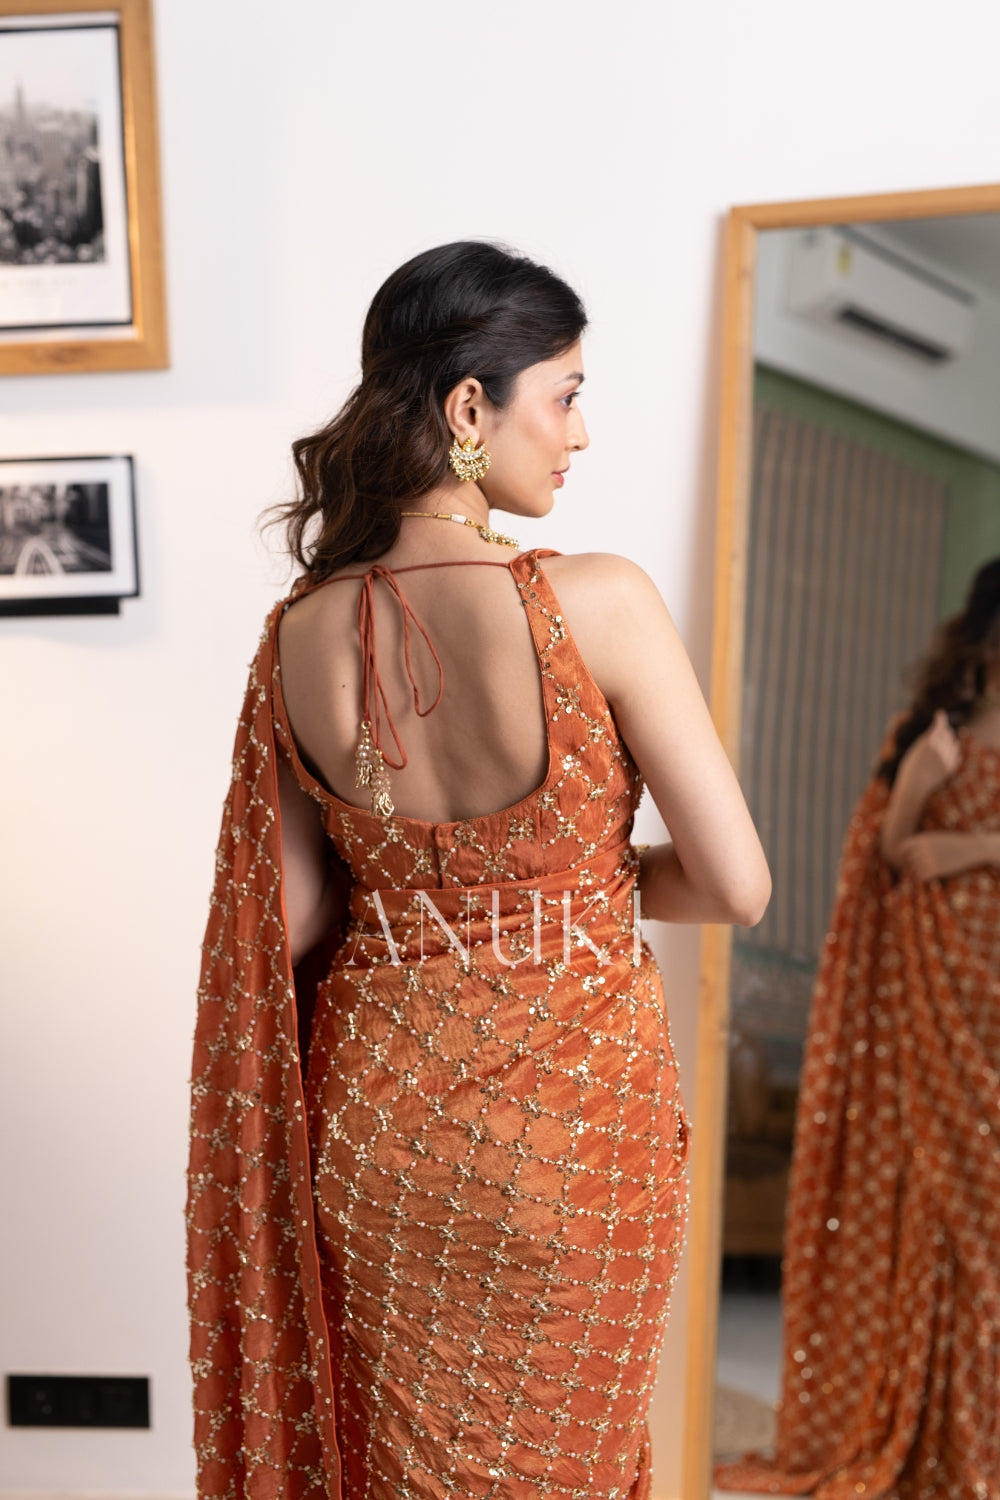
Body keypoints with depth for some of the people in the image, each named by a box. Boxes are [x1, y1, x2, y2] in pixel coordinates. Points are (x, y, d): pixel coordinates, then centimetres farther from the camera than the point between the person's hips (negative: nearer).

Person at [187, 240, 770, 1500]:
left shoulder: (300, 635, -9)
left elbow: (294, 920, -1)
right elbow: (737, 884, -16)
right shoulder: (599, 602, -22)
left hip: (375, 1100, 4)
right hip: (574, 1111, -3)